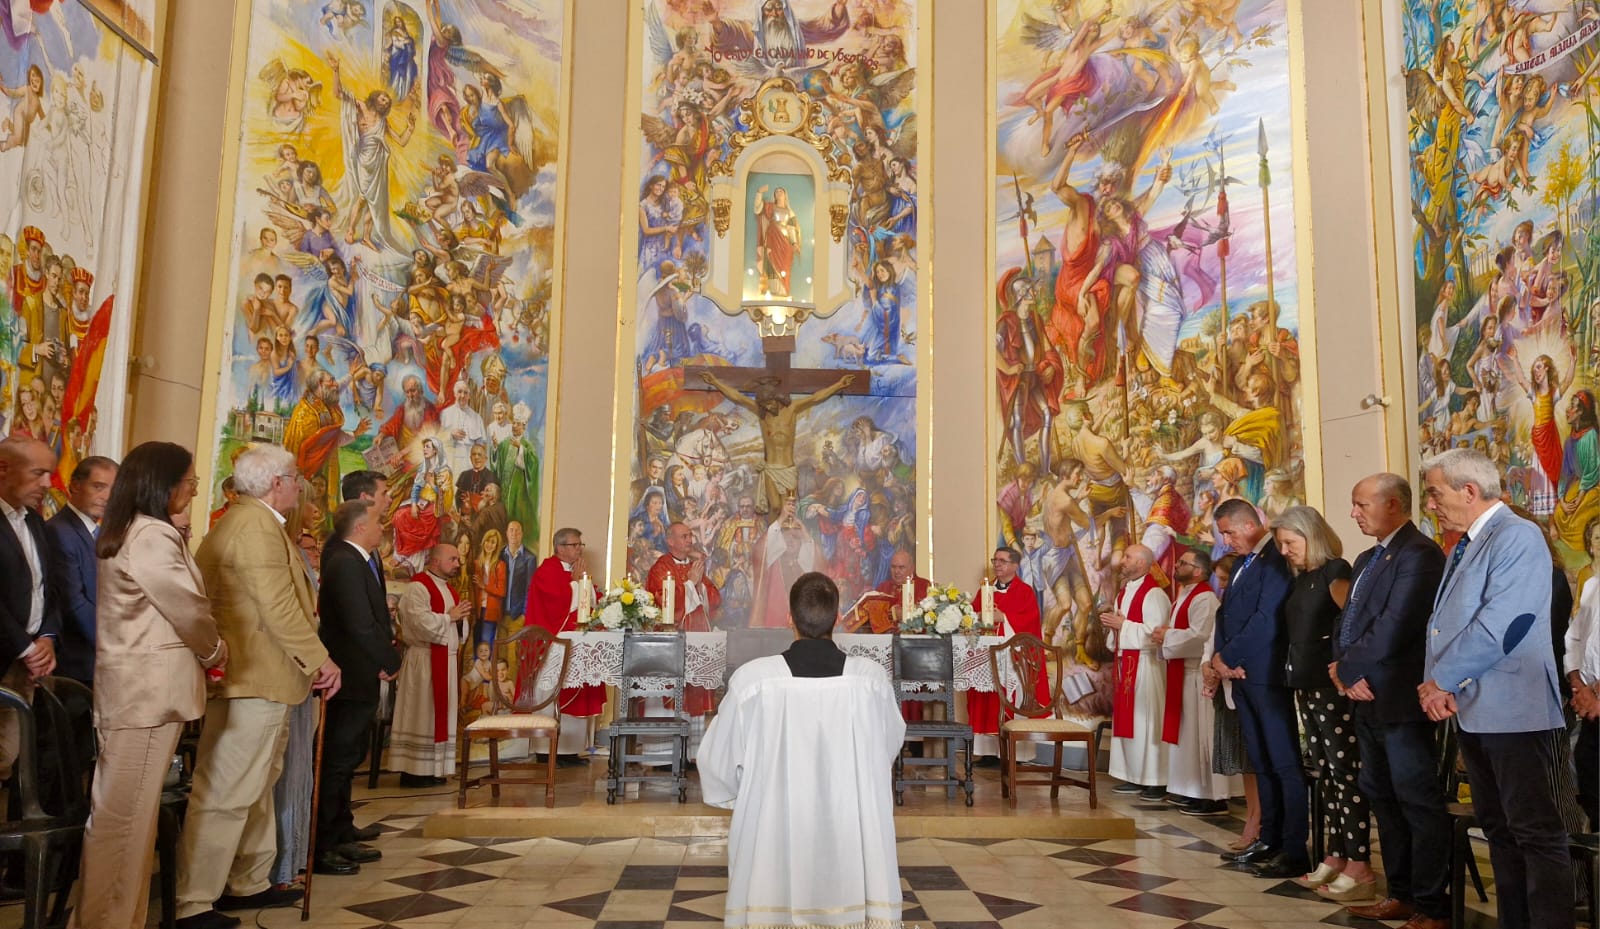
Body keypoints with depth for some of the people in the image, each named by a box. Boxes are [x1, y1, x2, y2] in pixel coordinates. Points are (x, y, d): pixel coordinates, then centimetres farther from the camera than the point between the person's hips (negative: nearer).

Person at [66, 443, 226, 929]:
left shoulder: (121, 533, 16)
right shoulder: (153, 535, -15)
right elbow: (188, 610, -14)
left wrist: (202, 650, 9)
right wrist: (216, 652, 4)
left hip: (131, 686, 10)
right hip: (149, 688, -10)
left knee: (120, 813, 16)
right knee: (126, 815, -2)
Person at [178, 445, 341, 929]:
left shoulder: (239, 521, 17)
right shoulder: (258, 525, -17)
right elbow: (278, 606, -23)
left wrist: (309, 660, 20)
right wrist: (320, 659, -16)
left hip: (256, 676, 11)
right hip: (253, 679, -11)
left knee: (255, 785, 19)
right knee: (227, 794, -5)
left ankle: (248, 883, 29)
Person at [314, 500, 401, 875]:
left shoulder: (360, 559, 12)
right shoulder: (346, 564, -19)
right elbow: (360, 626, -24)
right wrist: (390, 662, -12)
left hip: (358, 678, 10)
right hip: (352, 677, -10)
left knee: (345, 759, 17)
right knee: (337, 761, -3)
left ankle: (342, 837, 28)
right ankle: (321, 848, 5)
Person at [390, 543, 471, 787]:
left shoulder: (448, 589, 18)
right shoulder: (418, 587, -11)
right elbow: (422, 622, -24)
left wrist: (462, 616, -1)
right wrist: (449, 616, -11)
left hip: (448, 659, 9)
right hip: (425, 659, -9)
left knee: (441, 714, 9)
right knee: (422, 714, -5)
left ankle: (432, 769, 15)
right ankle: (414, 772, 0)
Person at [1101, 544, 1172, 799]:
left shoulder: (1154, 594, -13)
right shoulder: (1124, 591, 15)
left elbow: (1155, 632, -21)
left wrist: (1122, 624, -17)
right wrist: (1113, 623, 0)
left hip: (1146, 663, -9)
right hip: (1125, 661, 9)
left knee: (1146, 721, -5)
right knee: (1126, 720, 10)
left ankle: (1156, 781, 2)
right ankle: (1135, 777, 18)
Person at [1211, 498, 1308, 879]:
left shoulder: (1277, 559, -13)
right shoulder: (1243, 562, 17)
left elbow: (1266, 620, -20)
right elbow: (1226, 612, 16)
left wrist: (1227, 657, -12)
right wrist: (1219, 656, -1)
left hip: (1267, 676, -9)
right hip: (1241, 675, 9)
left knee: (1285, 764, -3)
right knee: (1261, 763, 13)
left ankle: (1296, 851, 2)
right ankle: (1269, 841, 21)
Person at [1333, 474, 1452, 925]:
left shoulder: (1419, 553, -14)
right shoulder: (1367, 559, 17)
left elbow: (1392, 629, -22)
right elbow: (1349, 622, 15)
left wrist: (1346, 666, -9)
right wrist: (1344, 670, -3)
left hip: (1399, 699, -10)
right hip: (1368, 698, 10)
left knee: (1418, 800, -2)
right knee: (1381, 796, 16)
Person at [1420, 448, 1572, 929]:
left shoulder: (1516, 537, -13)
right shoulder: (1463, 547, 15)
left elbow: (1496, 627, -21)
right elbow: (1443, 622, 14)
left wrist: (1441, 681, -13)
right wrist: (1434, 681, -3)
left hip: (1514, 711, -9)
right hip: (1473, 710, 9)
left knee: (1537, 833, -3)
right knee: (1498, 828, 16)